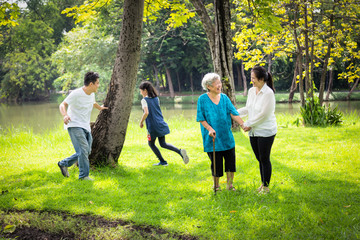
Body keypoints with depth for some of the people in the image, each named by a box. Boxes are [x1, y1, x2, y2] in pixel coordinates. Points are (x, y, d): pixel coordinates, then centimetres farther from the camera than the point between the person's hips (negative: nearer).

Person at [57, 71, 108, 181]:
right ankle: (83, 175, -8)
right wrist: (65, 115, -40)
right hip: (74, 126, -8)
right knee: (83, 149, -17)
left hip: (86, 127, 8)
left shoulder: (91, 94, 10)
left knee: (86, 151, 8)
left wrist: (100, 108, 52)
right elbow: (62, 105, -20)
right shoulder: (76, 94, -15)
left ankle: (63, 164, 23)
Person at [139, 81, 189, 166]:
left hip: (152, 126, -6)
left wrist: (141, 122, -11)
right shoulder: (156, 98, 9)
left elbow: (146, 113, -23)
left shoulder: (144, 100, -11)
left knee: (151, 144, 15)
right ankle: (180, 151, -8)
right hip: (161, 124, 6)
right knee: (163, 144, 14)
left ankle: (162, 161, 17)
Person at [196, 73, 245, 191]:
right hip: (213, 138, -3)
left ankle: (230, 184, 22)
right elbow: (201, 119, -5)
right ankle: (216, 186, 23)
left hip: (227, 137, 4)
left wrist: (243, 124, -16)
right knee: (216, 163, 2)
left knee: (231, 161, 5)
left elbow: (233, 113, -2)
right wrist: (210, 129, -21)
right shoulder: (203, 99, -5)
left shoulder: (224, 98, 5)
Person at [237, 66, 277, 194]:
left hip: (265, 132, -7)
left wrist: (249, 124, -12)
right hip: (253, 132, 7)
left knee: (264, 159, 2)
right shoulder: (251, 91, 6)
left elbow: (263, 115, -19)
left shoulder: (268, 93, -17)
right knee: (259, 159, 15)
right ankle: (263, 183, 29)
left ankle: (266, 186, 14)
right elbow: (248, 109, 18)